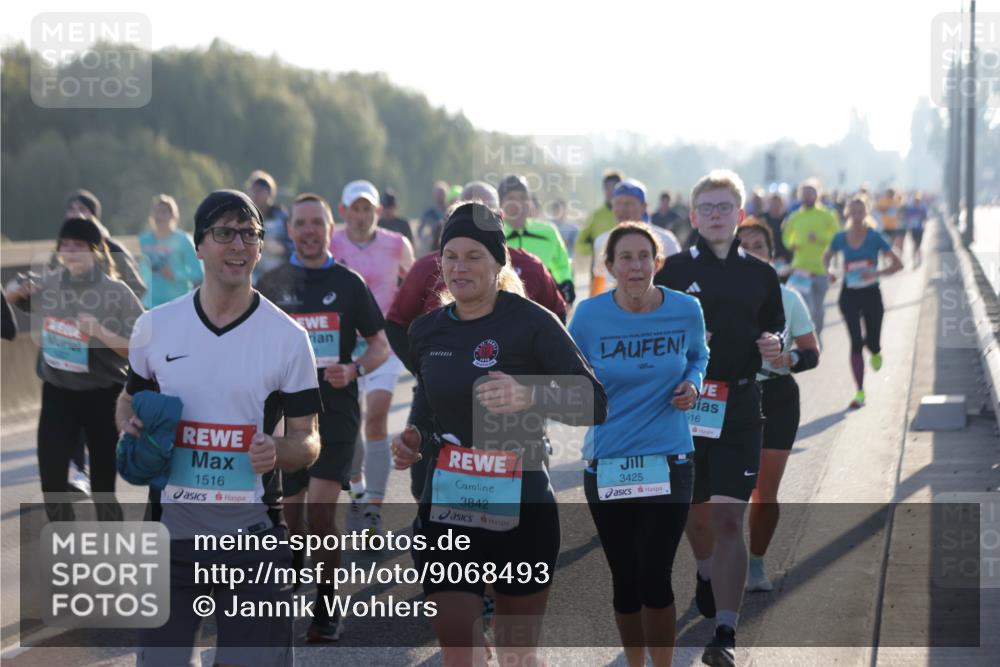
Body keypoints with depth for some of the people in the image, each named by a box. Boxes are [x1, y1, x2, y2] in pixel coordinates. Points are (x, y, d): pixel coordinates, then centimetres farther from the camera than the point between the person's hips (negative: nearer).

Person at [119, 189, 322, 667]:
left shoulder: (288, 337, -2)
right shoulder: (155, 327, 3)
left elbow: (307, 441, 1)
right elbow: (128, 402, 19)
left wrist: (277, 451, -21)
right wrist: (132, 427, -5)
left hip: (253, 534, -2)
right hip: (172, 532, 2)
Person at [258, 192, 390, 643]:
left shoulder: (348, 283, 2)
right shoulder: (271, 284, 6)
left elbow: (381, 345, 4)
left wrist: (354, 371, -14)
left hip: (335, 411, -2)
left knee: (321, 512, -13)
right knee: (289, 516, 9)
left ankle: (327, 611, -3)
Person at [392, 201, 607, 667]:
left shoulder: (531, 322, -9)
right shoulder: (425, 331, 6)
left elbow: (594, 404, -14)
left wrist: (530, 397, -30)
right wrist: (413, 440, 3)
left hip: (521, 510, -3)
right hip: (447, 509, 3)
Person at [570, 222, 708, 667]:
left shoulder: (686, 310, -6)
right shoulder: (590, 315, -9)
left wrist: (692, 383, -5)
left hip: (668, 461, -1)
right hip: (607, 464, 1)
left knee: (654, 579, -9)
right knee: (625, 581, 10)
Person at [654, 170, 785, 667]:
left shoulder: (760, 276, 7)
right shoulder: (674, 271, 3)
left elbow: (775, 335, 15)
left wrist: (773, 348, -7)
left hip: (739, 408, -1)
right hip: (683, 404, 1)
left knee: (728, 518, -10)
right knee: (692, 510, 15)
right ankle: (707, 574, 49)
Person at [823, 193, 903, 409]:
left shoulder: (874, 237, -9)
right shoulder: (841, 238, -2)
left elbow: (897, 263, -8)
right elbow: (827, 257, 16)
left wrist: (876, 273, -23)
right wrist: (829, 271, -5)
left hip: (871, 294, -1)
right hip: (849, 295, 1)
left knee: (872, 342, 3)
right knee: (855, 343, -6)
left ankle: (875, 353, 44)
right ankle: (860, 393, 0)